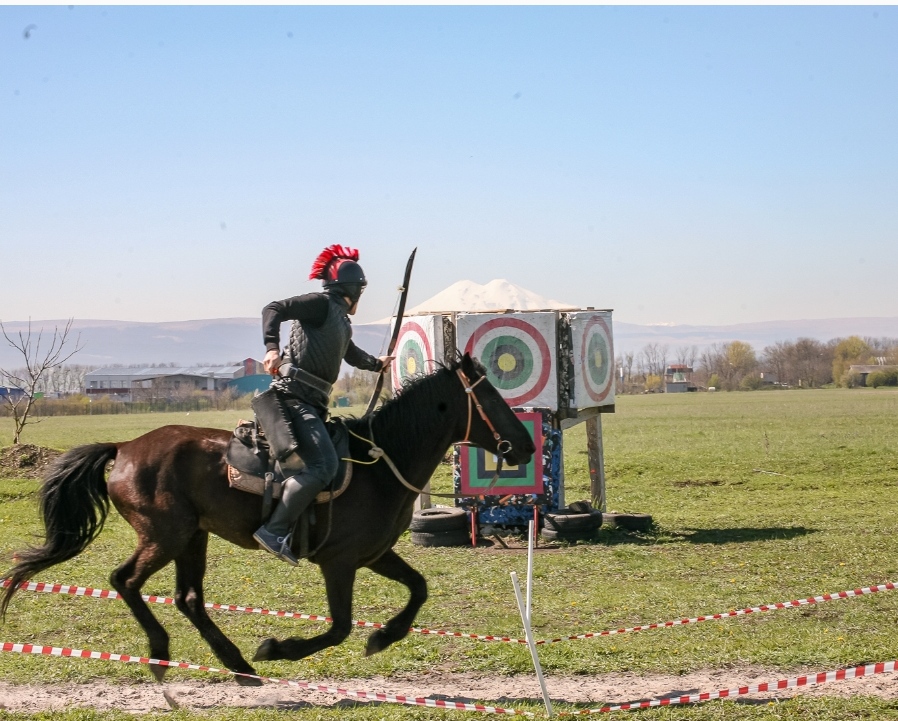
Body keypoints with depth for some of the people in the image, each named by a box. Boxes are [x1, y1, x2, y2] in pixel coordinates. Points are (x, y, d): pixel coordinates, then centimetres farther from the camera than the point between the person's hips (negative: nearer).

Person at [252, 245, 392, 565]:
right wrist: (272, 347, -31)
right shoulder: (321, 304, -2)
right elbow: (274, 309, -16)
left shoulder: (342, 321, 25)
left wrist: (378, 364, 65)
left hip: (312, 404, 10)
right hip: (294, 397, -10)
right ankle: (275, 531, -27)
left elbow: (351, 353, 47)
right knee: (324, 464, -25)